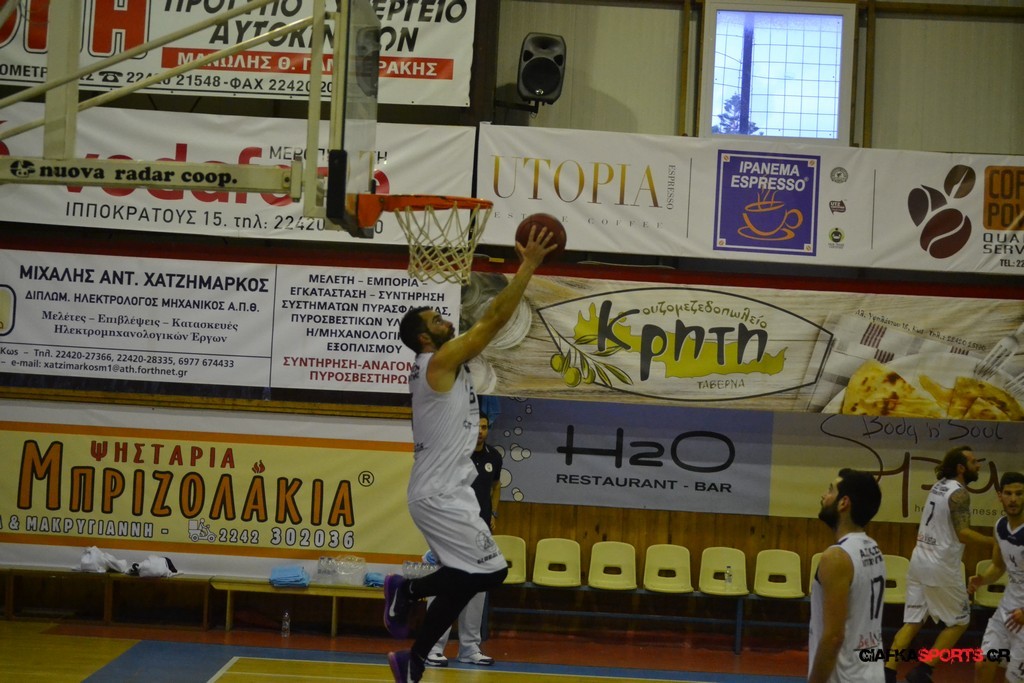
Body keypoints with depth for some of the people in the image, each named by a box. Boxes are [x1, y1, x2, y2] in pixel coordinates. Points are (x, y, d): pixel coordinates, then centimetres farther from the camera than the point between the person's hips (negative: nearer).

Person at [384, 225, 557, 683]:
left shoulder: (443, 364, 14)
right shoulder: (439, 361, -13)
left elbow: (489, 321, 17)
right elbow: (494, 320, -17)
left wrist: (524, 268, 12)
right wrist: (529, 265, -12)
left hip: (444, 491, 10)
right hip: (440, 494, -10)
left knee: (464, 580, 11)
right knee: (489, 572, -10)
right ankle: (407, 589, 0)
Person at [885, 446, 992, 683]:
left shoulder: (939, 486, 11)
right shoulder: (959, 493, -14)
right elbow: (963, 534, -23)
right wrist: (994, 542, -20)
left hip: (920, 559, 8)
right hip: (940, 565, -8)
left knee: (912, 621, 8)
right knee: (959, 621, 7)